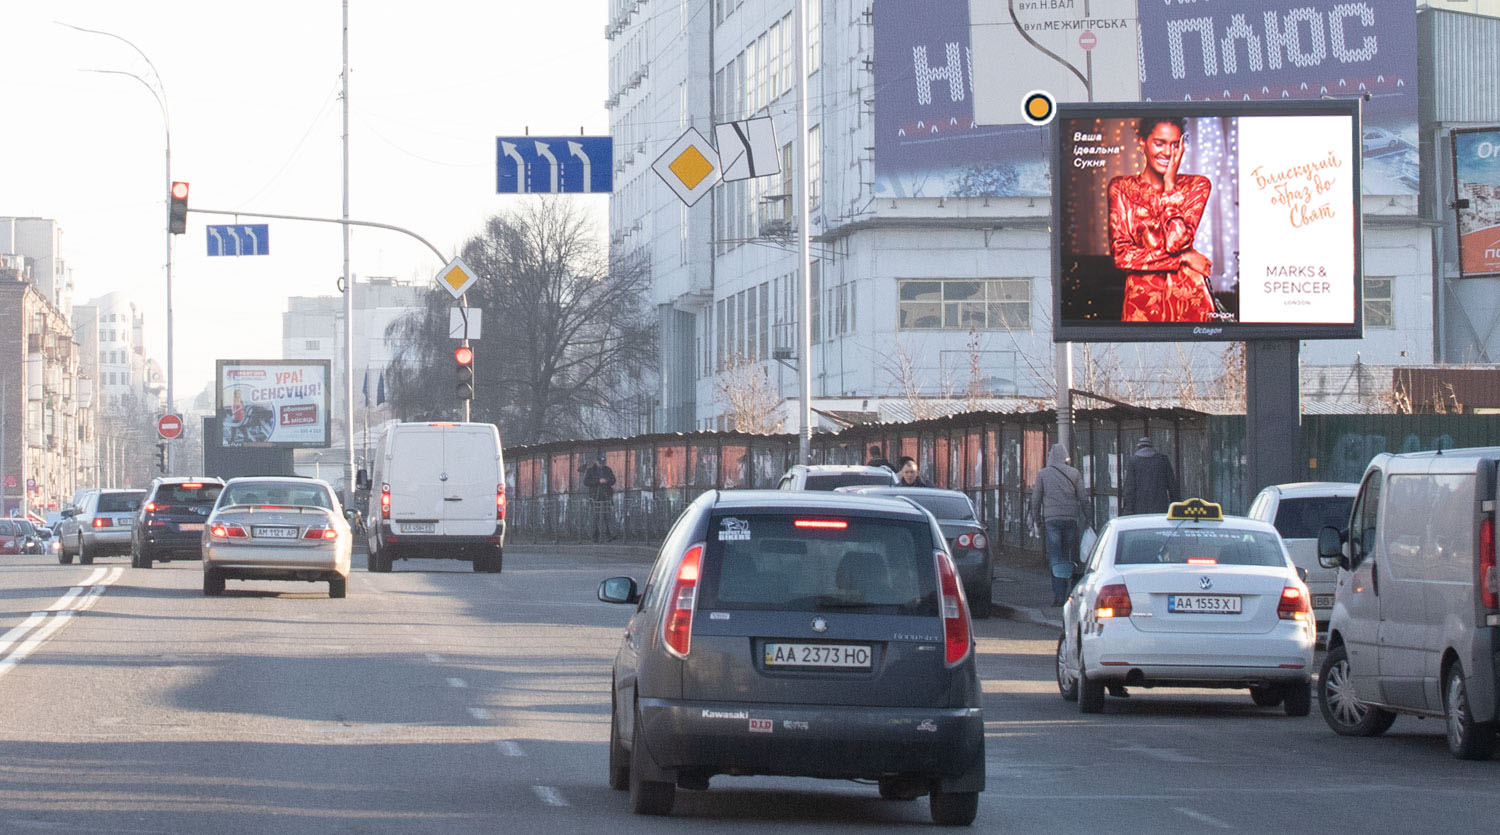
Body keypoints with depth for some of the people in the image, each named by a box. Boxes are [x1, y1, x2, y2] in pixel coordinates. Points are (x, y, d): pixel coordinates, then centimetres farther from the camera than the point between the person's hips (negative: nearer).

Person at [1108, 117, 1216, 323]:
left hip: (1189, 297, 0)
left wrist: (1169, 184, -8)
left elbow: (1176, 242, -12)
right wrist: (1184, 258, -9)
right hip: (1142, 296, 0)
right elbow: (1121, 254, -6)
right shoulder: (1122, 188, 4)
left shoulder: (1197, 185, 3)